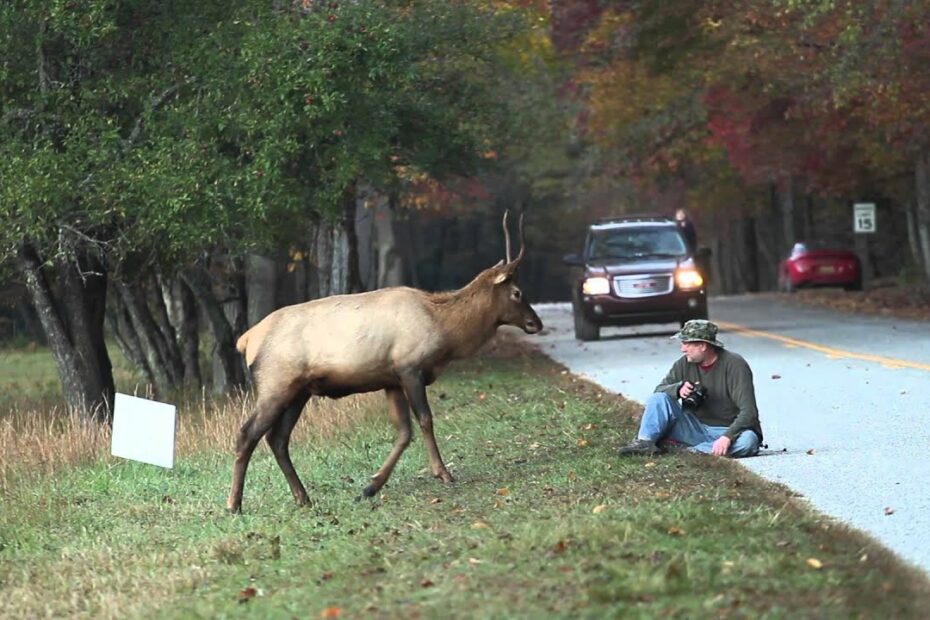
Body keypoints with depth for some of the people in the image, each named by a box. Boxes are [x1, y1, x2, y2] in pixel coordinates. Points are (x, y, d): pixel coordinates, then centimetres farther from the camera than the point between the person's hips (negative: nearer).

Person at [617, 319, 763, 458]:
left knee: (748, 440, -38)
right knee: (659, 399, -11)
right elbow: (660, 389, 0)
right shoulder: (685, 363, 0)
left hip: (728, 431, -4)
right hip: (695, 427, 4)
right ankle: (644, 442, -28)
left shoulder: (735, 365, -16)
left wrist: (727, 437, -38)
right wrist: (678, 389, -23)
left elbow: (748, 411, -23)